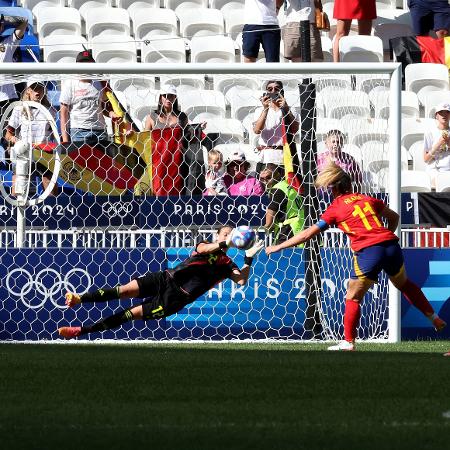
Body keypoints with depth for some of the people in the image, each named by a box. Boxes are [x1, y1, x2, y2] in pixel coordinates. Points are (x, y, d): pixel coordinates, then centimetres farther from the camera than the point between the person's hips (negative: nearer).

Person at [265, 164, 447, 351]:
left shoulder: (335, 208, 6)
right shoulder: (368, 199, 19)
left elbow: (308, 234, 5)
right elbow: (394, 217, 32)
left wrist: (278, 247, 12)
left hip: (368, 251, -5)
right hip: (391, 244, 5)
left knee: (353, 298, 9)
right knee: (404, 284, 29)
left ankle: (348, 342, 7)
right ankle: (434, 318, 33)